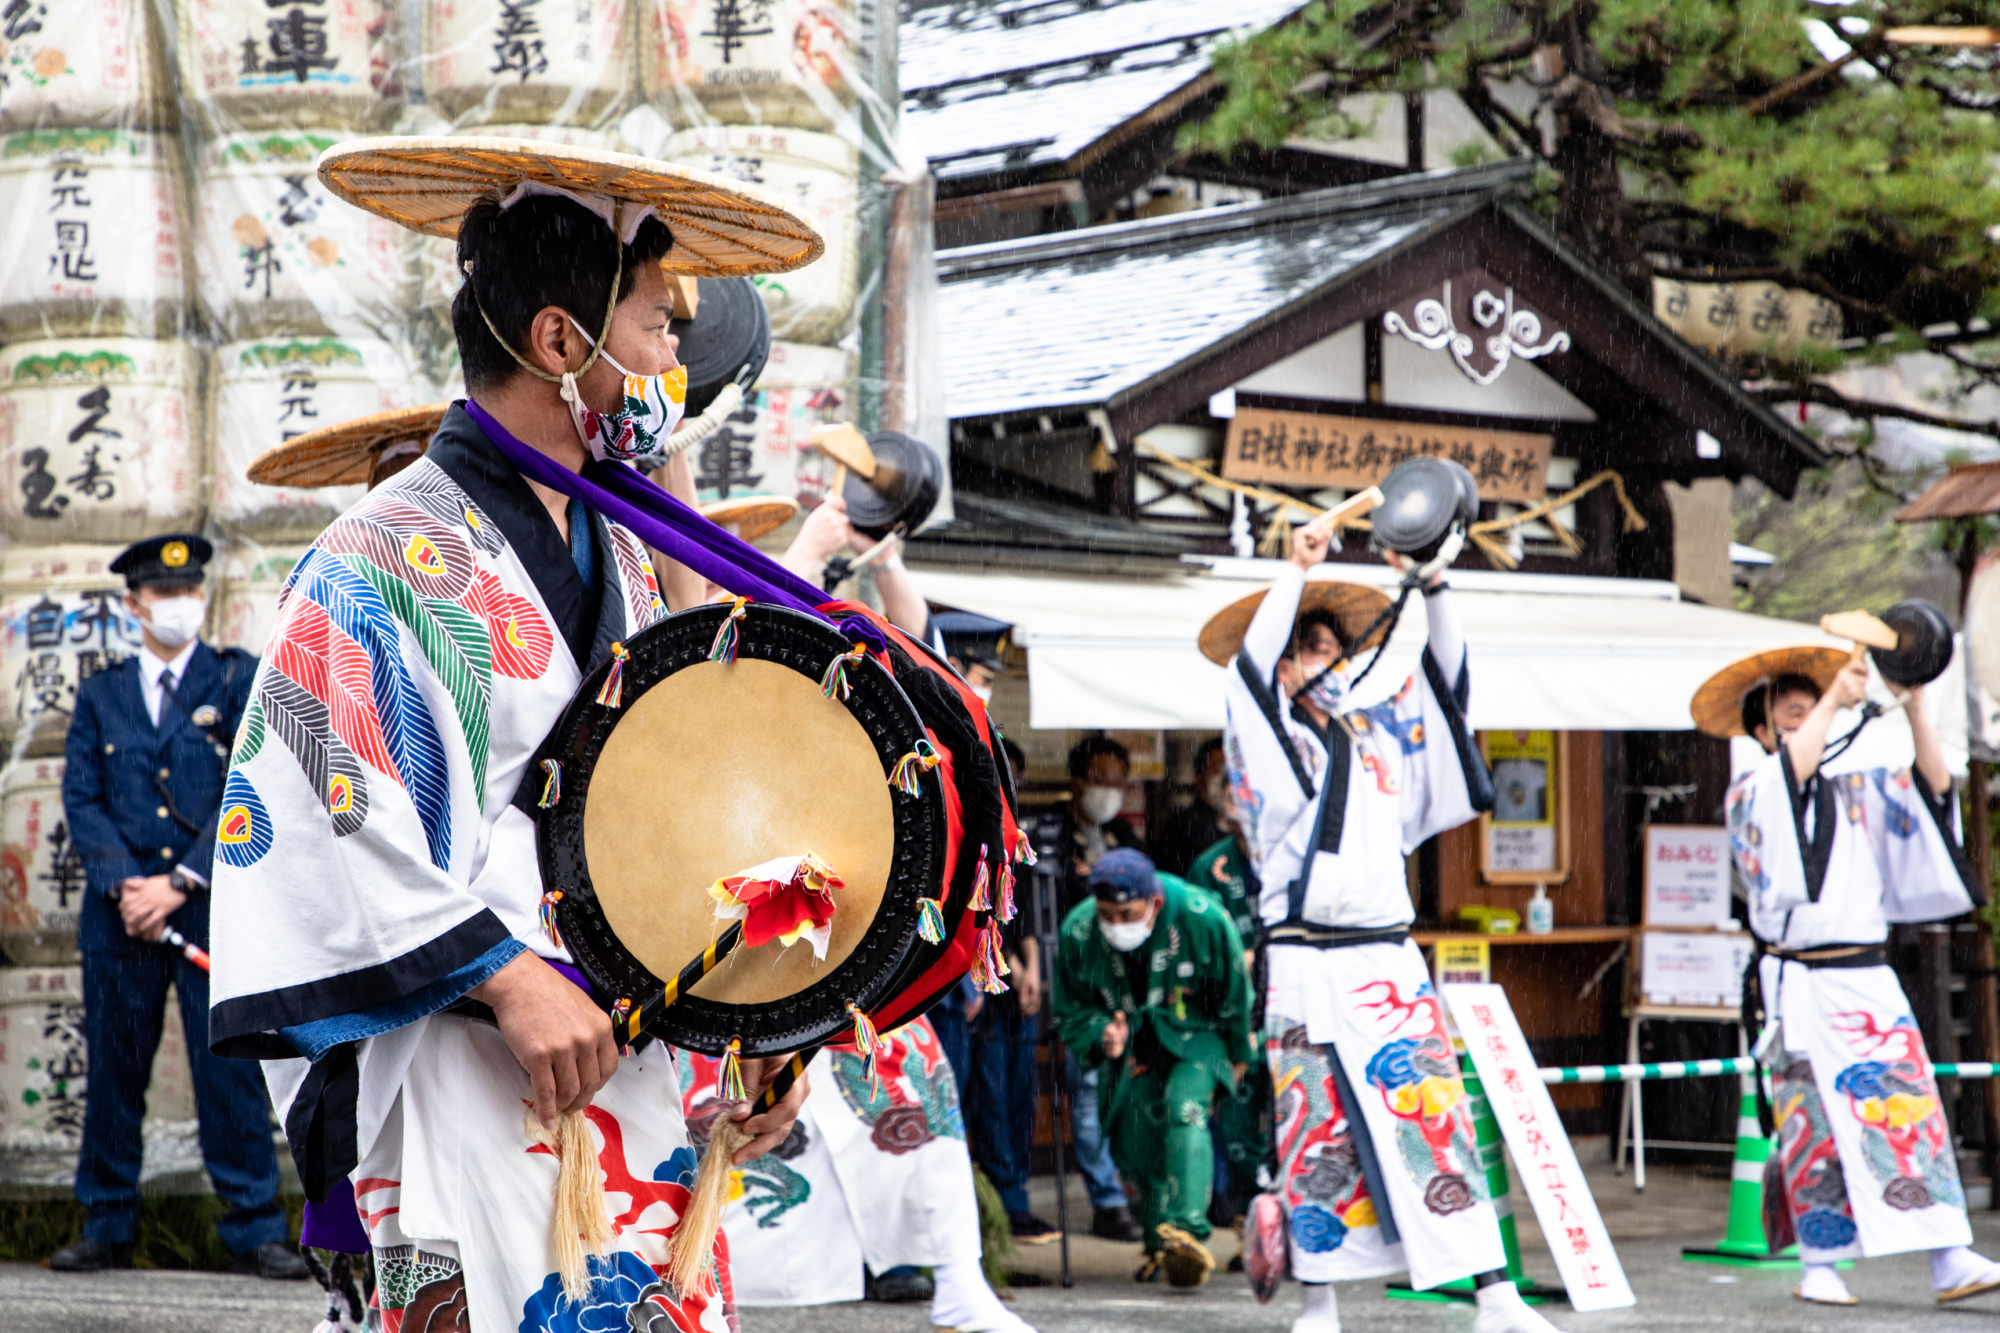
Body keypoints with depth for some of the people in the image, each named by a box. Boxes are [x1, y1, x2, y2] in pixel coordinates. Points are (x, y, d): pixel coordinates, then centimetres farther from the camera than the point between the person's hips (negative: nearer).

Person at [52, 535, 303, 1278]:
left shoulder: (239, 682, 6)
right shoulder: (100, 696, 14)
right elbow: (82, 799, 6)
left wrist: (179, 884, -11)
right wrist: (124, 884, -10)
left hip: (213, 904, -2)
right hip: (121, 907, 2)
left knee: (231, 1069, -6)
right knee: (114, 1070, 5)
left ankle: (256, 1231, -3)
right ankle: (108, 1230, 13)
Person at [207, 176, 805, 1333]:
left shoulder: (621, 558, 17)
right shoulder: (392, 558, -8)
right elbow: (311, 814, -17)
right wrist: (509, 975, -21)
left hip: (646, 1070, 7)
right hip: (467, 1091, -7)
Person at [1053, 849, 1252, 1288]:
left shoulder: (1202, 918, -22)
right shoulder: (1077, 933, -17)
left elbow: (1235, 994, -3)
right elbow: (1071, 1011, 0)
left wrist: (1238, 1055, 9)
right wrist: (1102, 1036, -22)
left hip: (1195, 1037, -3)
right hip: (1128, 1046, 3)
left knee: (1184, 1107, -28)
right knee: (1134, 1141, -6)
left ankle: (1186, 1232, -38)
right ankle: (1160, 1243, 16)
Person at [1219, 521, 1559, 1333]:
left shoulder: (1380, 735, 17)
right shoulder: (1269, 737, 5)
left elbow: (1447, 672, 13)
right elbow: (1250, 665, -11)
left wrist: (1430, 585, 1)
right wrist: (1297, 572, -8)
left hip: (1389, 960, 3)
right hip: (1305, 965, -3)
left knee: (1436, 1117, -4)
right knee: (1318, 1135, 0)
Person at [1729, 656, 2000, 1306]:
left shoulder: (1856, 790, 16)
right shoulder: (1750, 793, 3)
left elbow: (1932, 787, 5)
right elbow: (1791, 772, -19)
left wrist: (1915, 709, -5)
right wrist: (1835, 699, -15)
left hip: (1869, 979, 4)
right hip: (1799, 983, -4)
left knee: (1909, 1106, -6)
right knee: (1815, 1120, -4)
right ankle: (1819, 1266, 6)